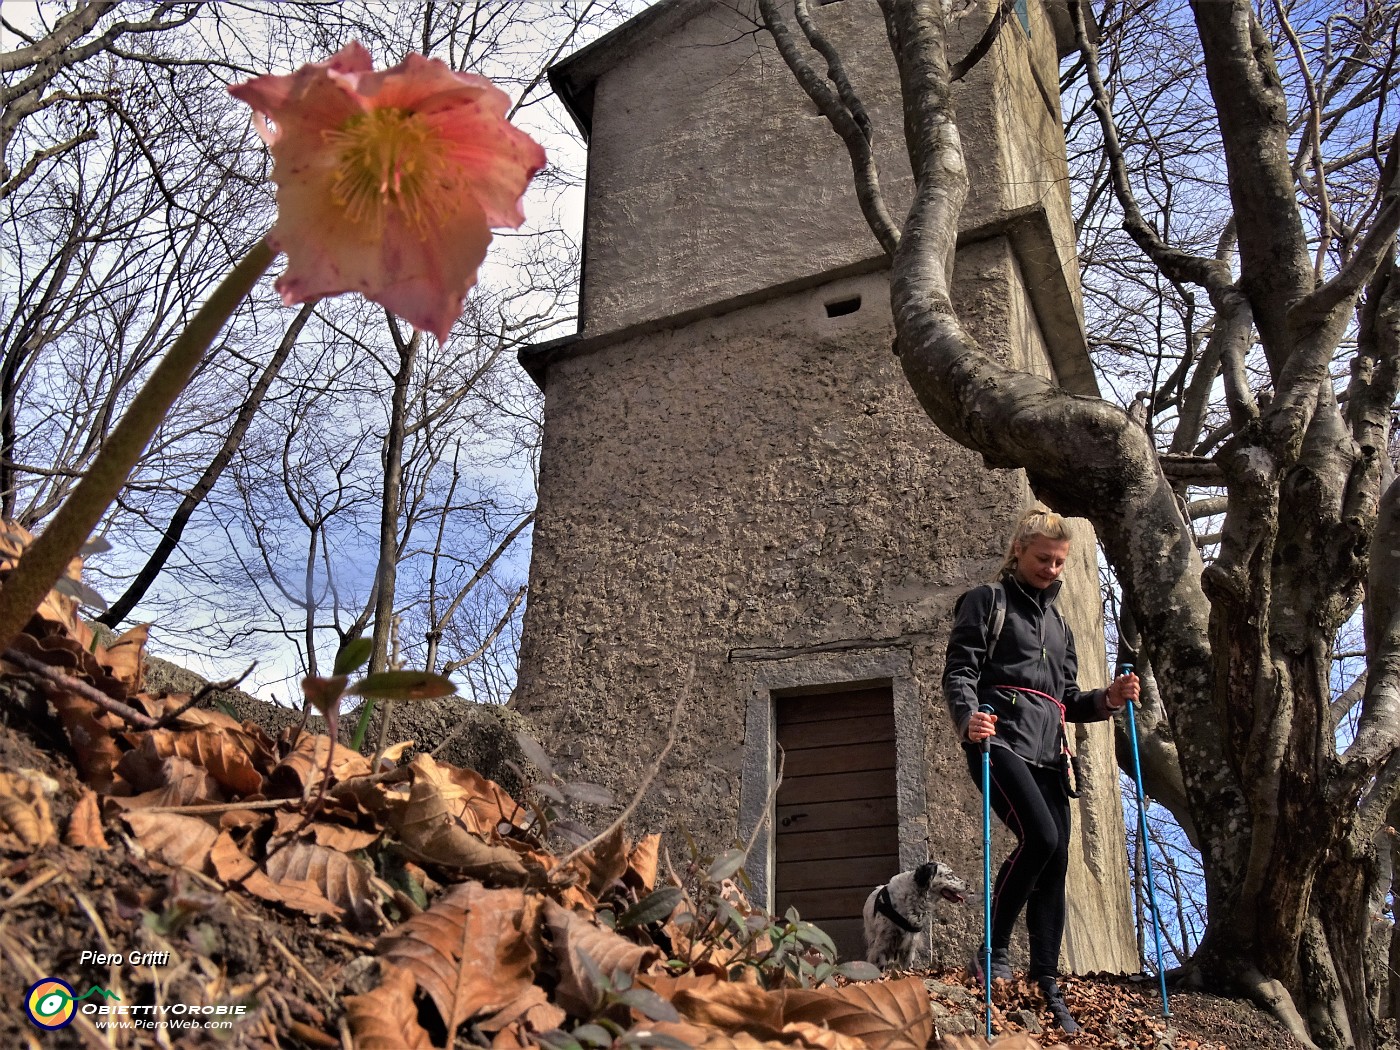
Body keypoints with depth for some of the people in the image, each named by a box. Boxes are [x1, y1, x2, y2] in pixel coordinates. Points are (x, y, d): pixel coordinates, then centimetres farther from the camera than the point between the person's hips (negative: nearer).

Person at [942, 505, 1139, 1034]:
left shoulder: (1058, 622, 26)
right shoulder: (987, 601, 6)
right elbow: (958, 672, -5)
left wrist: (1107, 699, 4)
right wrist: (967, 717, -25)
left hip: (1047, 752, 7)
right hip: (1000, 740, -7)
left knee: (1055, 861, 0)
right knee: (1040, 836, -25)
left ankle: (1047, 988, 6)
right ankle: (993, 950, -9)